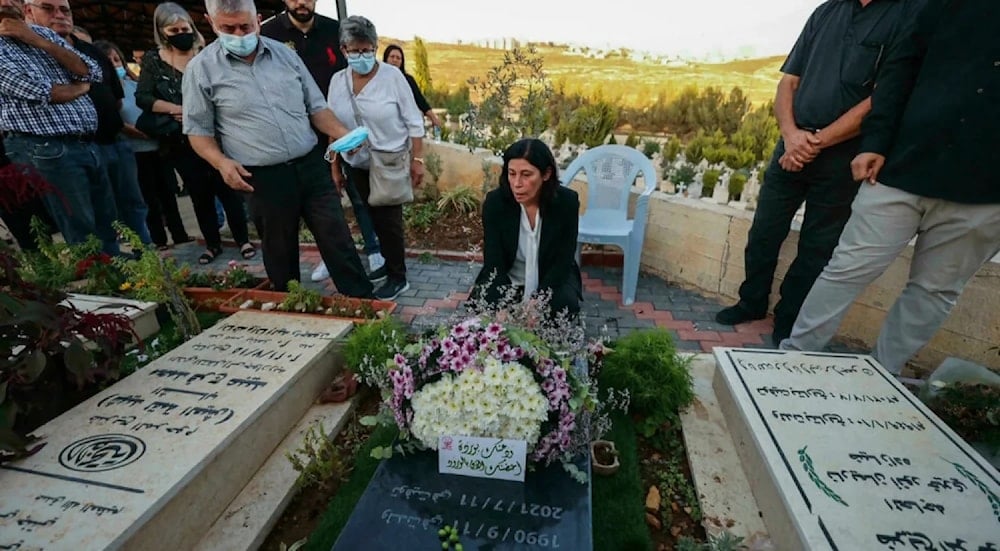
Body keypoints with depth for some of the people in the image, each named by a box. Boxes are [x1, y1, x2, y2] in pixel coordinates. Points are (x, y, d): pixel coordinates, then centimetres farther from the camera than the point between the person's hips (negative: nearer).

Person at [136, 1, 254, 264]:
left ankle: (244, 240, 8)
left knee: (227, 189, -2)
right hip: (181, 141, 2)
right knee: (200, 195, 7)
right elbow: (142, 98, 0)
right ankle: (212, 244, 18)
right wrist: (178, 109, -13)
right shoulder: (153, 60, 6)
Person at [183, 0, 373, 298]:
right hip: (263, 178, -2)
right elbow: (198, 129, 3)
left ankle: (363, 303, 14)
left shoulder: (284, 53, 9)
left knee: (337, 238, 3)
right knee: (280, 250, 10)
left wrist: (343, 135, -4)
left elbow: (315, 106, 12)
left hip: (311, 165, 2)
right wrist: (222, 162, -16)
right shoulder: (202, 68, 0)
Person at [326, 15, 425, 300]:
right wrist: (335, 167, 9)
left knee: (389, 218, -2)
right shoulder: (337, 81, 2)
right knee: (375, 218, 14)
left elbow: (413, 122, -8)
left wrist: (417, 161, -10)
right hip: (356, 165, 5)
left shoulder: (392, 76, -10)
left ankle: (398, 277, 10)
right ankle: (390, 262, 32)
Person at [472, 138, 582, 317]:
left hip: (552, 279, 0)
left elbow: (562, 261, -17)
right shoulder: (494, 202, -21)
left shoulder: (567, 202, -21)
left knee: (566, 306, -29)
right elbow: (494, 263, -20)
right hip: (507, 281, 1)